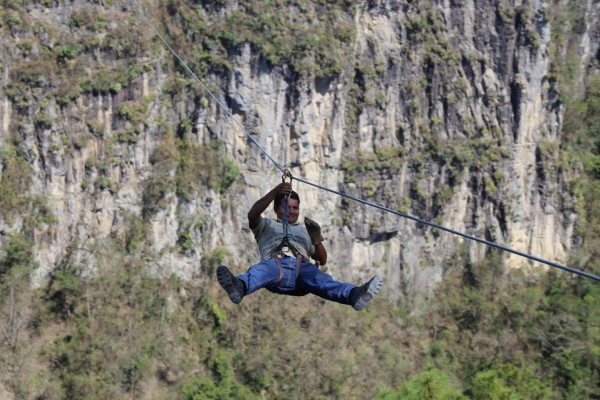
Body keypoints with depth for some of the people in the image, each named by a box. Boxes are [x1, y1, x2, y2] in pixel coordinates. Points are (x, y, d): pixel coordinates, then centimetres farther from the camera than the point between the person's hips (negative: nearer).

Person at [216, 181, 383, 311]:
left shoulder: (305, 230, 40)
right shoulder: (267, 225, 34)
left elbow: (322, 260, 28)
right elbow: (252, 215, 9)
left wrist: (316, 239, 6)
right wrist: (274, 193, -5)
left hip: (301, 267, 2)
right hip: (274, 264, -1)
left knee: (320, 279, -36)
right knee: (260, 271, -41)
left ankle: (354, 295, -68)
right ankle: (239, 288, -77)